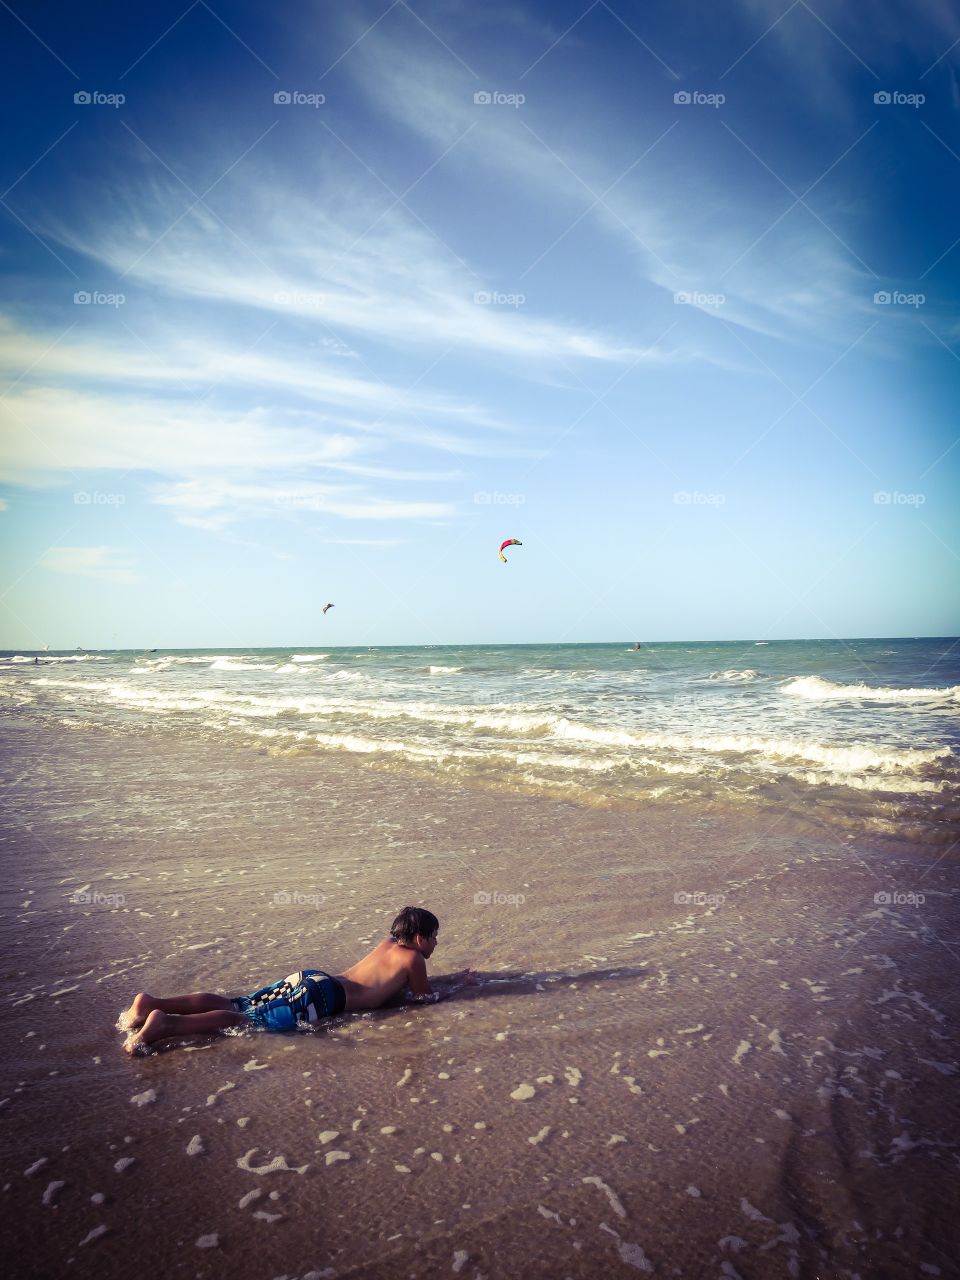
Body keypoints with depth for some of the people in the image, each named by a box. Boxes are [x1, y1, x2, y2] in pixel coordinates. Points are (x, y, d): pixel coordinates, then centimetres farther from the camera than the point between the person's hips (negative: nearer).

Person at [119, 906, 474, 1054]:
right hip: (322, 997, -8)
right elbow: (425, 996, 11)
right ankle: (165, 1024, -36)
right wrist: (458, 983, 27)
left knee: (235, 1005, 1)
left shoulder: (388, 943, 27)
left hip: (308, 978, 8)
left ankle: (152, 1003, -12)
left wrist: (452, 978, 44)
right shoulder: (414, 957, 3)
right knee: (249, 1021, -19)